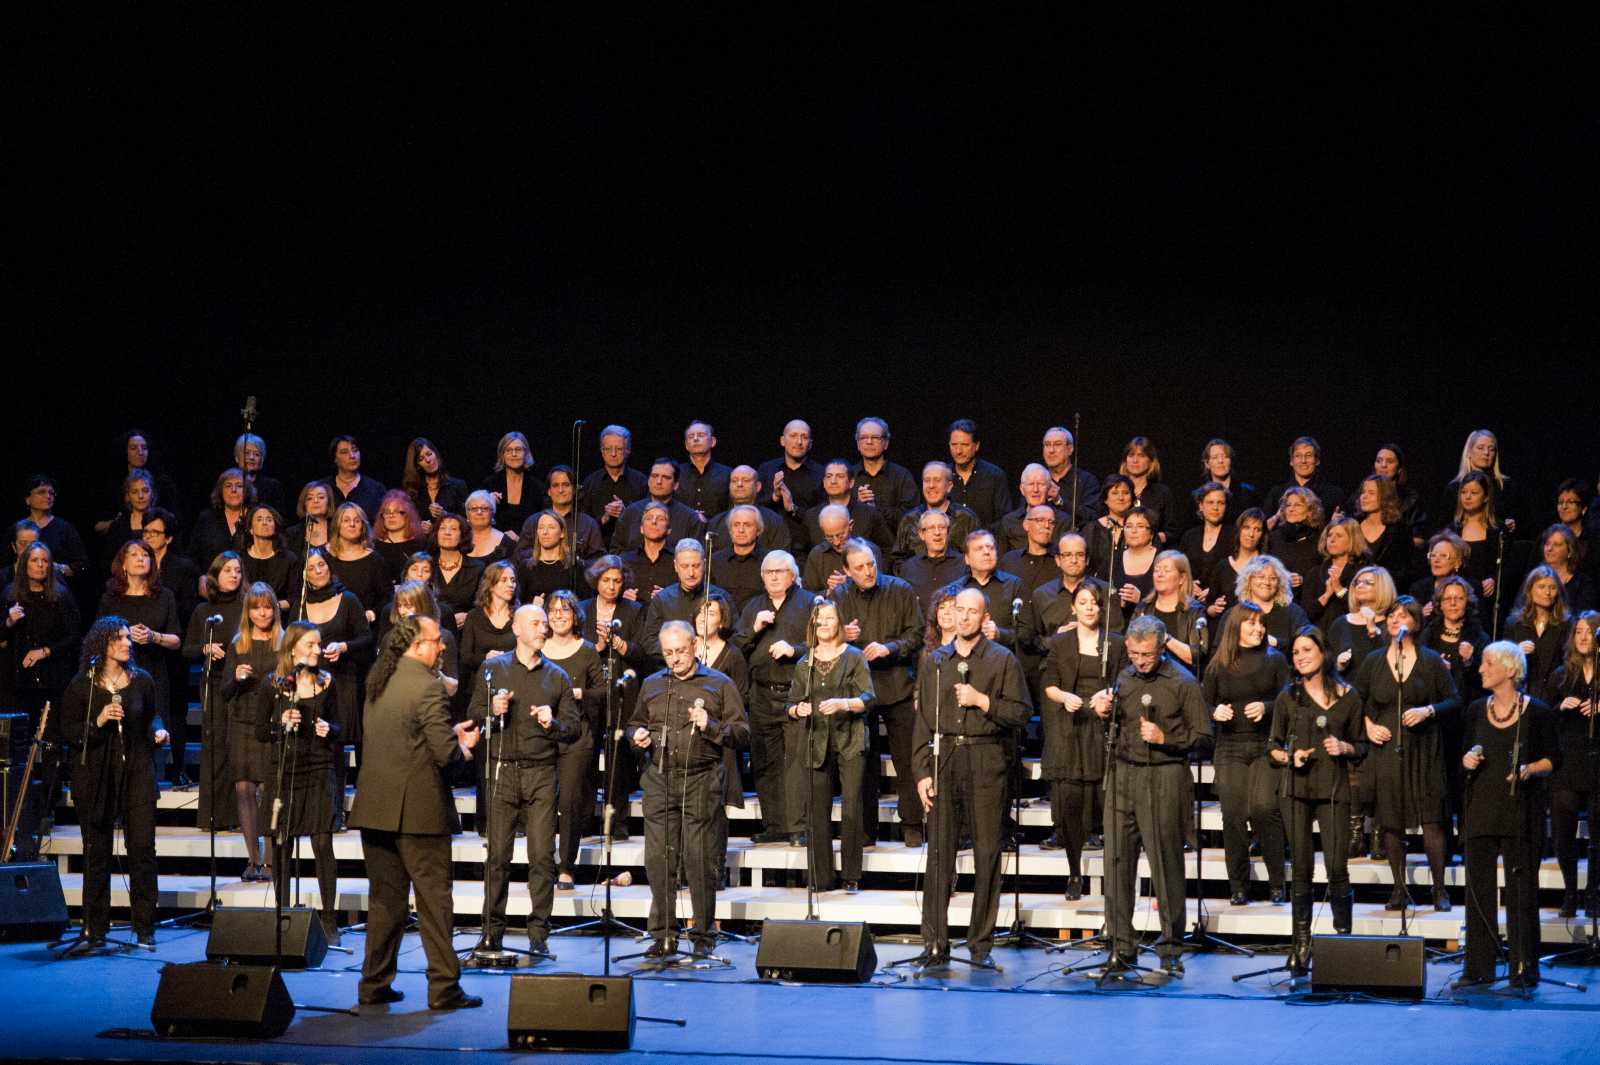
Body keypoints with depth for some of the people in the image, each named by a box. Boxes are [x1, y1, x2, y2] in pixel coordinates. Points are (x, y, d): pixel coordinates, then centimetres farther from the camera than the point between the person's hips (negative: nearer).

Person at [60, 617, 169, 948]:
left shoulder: (141, 680, 6)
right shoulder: (81, 685, -1)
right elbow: (68, 731, -2)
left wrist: (158, 731, -1)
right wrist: (97, 723, -17)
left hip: (137, 773, 1)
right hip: (96, 777, -1)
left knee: (143, 848, -5)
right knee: (97, 853, 5)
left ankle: (145, 928, 1)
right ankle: (95, 930, 14)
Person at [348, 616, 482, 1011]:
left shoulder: (376, 681, 10)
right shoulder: (427, 686, -15)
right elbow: (444, 753, -18)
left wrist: (451, 734, 20)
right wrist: (462, 745, 4)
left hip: (376, 807, 7)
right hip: (418, 809, -7)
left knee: (384, 900, 13)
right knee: (433, 900, 0)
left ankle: (374, 985, 15)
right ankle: (443, 987, 2)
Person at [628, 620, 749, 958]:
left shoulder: (719, 685, 5)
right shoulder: (652, 685, 17)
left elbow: (742, 732, 1)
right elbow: (635, 723, 29)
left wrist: (711, 726, -15)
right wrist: (638, 735, 6)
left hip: (700, 780, -3)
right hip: (660, 779, 3)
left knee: (699, 860, -4)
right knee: (658, 859, 1)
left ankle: (703, 936, 5)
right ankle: (663, 935, 8)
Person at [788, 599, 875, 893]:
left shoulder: (854, 657, 4)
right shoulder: (804, 664, 15)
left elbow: (868, 697, -4)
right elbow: (792, 703, 17)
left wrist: (843, 704, -21)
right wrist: (799, 709, -6)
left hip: (849, 741, -3)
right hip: (816, 743, 3)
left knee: (851, 808, -8)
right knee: (818, 811, 1)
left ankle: (851, 877, -2)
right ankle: (821, 877, 7)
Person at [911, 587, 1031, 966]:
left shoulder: (1002, 660, 6)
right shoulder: (936, 661, 13)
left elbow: (1022, 712, 0)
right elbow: (922, 720, 11)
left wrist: (983, 701, -11)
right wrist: (922, 772, 3)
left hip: (985, 762, -2)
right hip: (942, 760, 2)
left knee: (987, 853, 0)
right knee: (939, 853, 0)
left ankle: (981, 943, 8)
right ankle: (935, 944, 3)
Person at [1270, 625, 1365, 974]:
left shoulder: (1348, 697, 6)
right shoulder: (1287, 697, 7)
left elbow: (1362, 747, 14)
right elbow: (1273, 746, 11)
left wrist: (1344, 748, -7)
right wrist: (1290, 758, -9)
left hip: (1334, 788, 0)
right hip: (1297, 788, 0)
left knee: (1337, 869, -7)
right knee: (1301, 869, 0)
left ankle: (1343, 939, 5)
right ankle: (1301, 944, 5)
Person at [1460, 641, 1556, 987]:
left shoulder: (1536, 712, -5)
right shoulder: (1477, 710, 8)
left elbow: (1553, 758, 0)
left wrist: (1529, 770, -17)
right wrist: (1467, 761, -4)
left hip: (1522, 808, -4)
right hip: (1482, 806, 4)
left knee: (1521, 887, -2)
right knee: (1478, 886, 4)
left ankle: (1523, 968, 5)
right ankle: (1479, 965, 11)